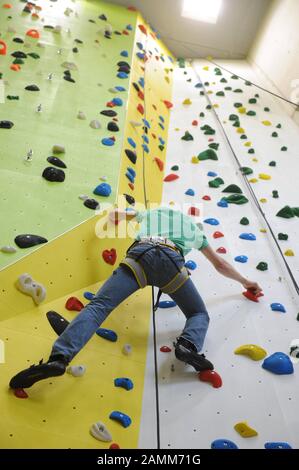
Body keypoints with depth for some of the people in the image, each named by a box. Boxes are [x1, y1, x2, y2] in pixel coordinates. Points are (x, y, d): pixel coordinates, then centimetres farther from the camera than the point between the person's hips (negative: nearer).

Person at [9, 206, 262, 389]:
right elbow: (221, 265, 43)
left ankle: (59, 358, -31)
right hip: (171, 259, 0)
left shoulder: (152, 212, 41)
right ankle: (188, 345, -18)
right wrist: (246, 282, 59)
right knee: (200, 315, 15)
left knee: (98, 305, -9)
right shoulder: (195, 228, 39)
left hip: (140, 254, 1)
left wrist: (114, 218, 70)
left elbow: (116, 214, 44)